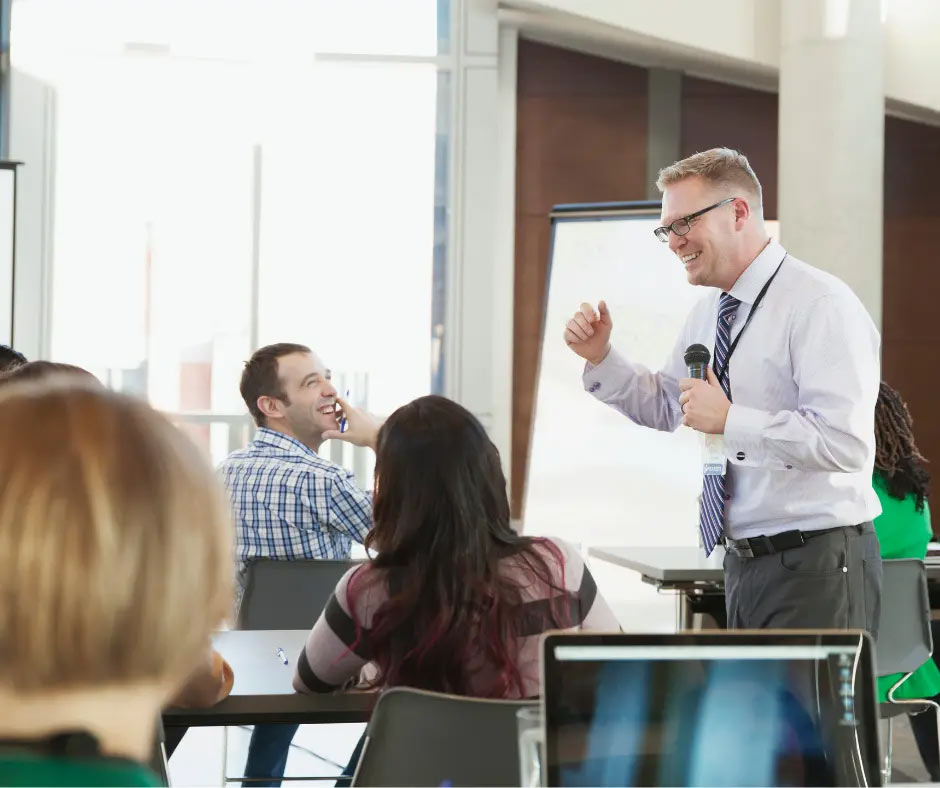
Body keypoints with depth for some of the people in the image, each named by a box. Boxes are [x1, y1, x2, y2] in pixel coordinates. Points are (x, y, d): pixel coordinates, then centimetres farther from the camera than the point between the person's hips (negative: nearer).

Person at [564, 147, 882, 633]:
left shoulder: (820, 305, -15)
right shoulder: (709, 313, 12)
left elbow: (845, 441, -25)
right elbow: (663, 408, 25)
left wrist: (729, 421, -24)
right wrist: (599, 357, 9)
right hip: (742, 564, 8)